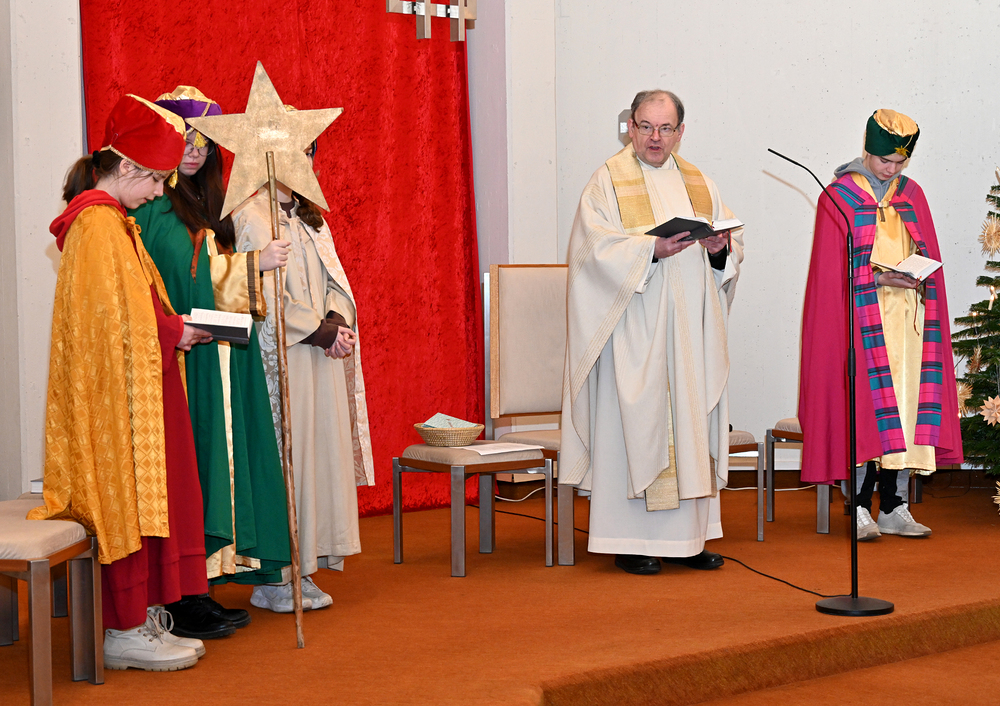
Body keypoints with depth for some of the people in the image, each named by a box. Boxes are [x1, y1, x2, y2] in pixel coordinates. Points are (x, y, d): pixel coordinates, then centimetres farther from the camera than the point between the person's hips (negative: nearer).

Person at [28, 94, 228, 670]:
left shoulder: (110, 220, 17)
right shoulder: (99, 224, -15)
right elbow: (115, 317, -20)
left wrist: (173, 325, 9)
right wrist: (174, 332, -9)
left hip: (136, 382, 10)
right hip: (120, 388, -10)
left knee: (148, 501, 11)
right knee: (129, 499, -5)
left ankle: (146, 619, 16)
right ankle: (127, 633, 2)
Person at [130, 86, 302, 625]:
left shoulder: (202, 205, 17)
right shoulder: (153, 209, -11)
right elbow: (186, 285, -16)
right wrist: (253, 264, -12)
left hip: (215, 362, 9)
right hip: (180, 361, -9)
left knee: (212, 457, 9)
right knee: (188, 459, -8)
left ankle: (197, 591, 15)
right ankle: (177, 603, -2)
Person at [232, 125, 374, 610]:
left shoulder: (309, 217, 19)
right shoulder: (252, 218, -8)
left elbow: (334, 281, 15)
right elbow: (266, 298, -15)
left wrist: (339, 322, -5)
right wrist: (322, 331, -13)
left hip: (321, 354, 8)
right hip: (282, 359, -8)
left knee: (321, 452, 6)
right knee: (284, 458, -6)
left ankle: (302, 569, 13)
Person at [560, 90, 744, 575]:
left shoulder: (699, 184, 15)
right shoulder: (609, 181, 0)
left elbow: (732, 243, 13)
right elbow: (597, 246, -12)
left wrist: (721, 249, -10)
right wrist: (651, 249, -25)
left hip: (691, 328, 5)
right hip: (634, 327, -5)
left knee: (691, 417, 5)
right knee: (635, 420, -6)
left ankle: (686, 536, 12)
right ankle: (631, 540, 0)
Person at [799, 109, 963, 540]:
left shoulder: (912, 195, 13)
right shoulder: (838, 197, -1)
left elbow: (930, 257, 16)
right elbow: (832, 270, -5)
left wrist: (920, 281, -3)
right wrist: (879, 278, -17)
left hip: (910, 315, 5)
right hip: (864, 318, -4)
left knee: (908, 403, 1)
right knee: (869, 408, -10)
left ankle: (893, 508, 7)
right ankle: (860, 507, -3)